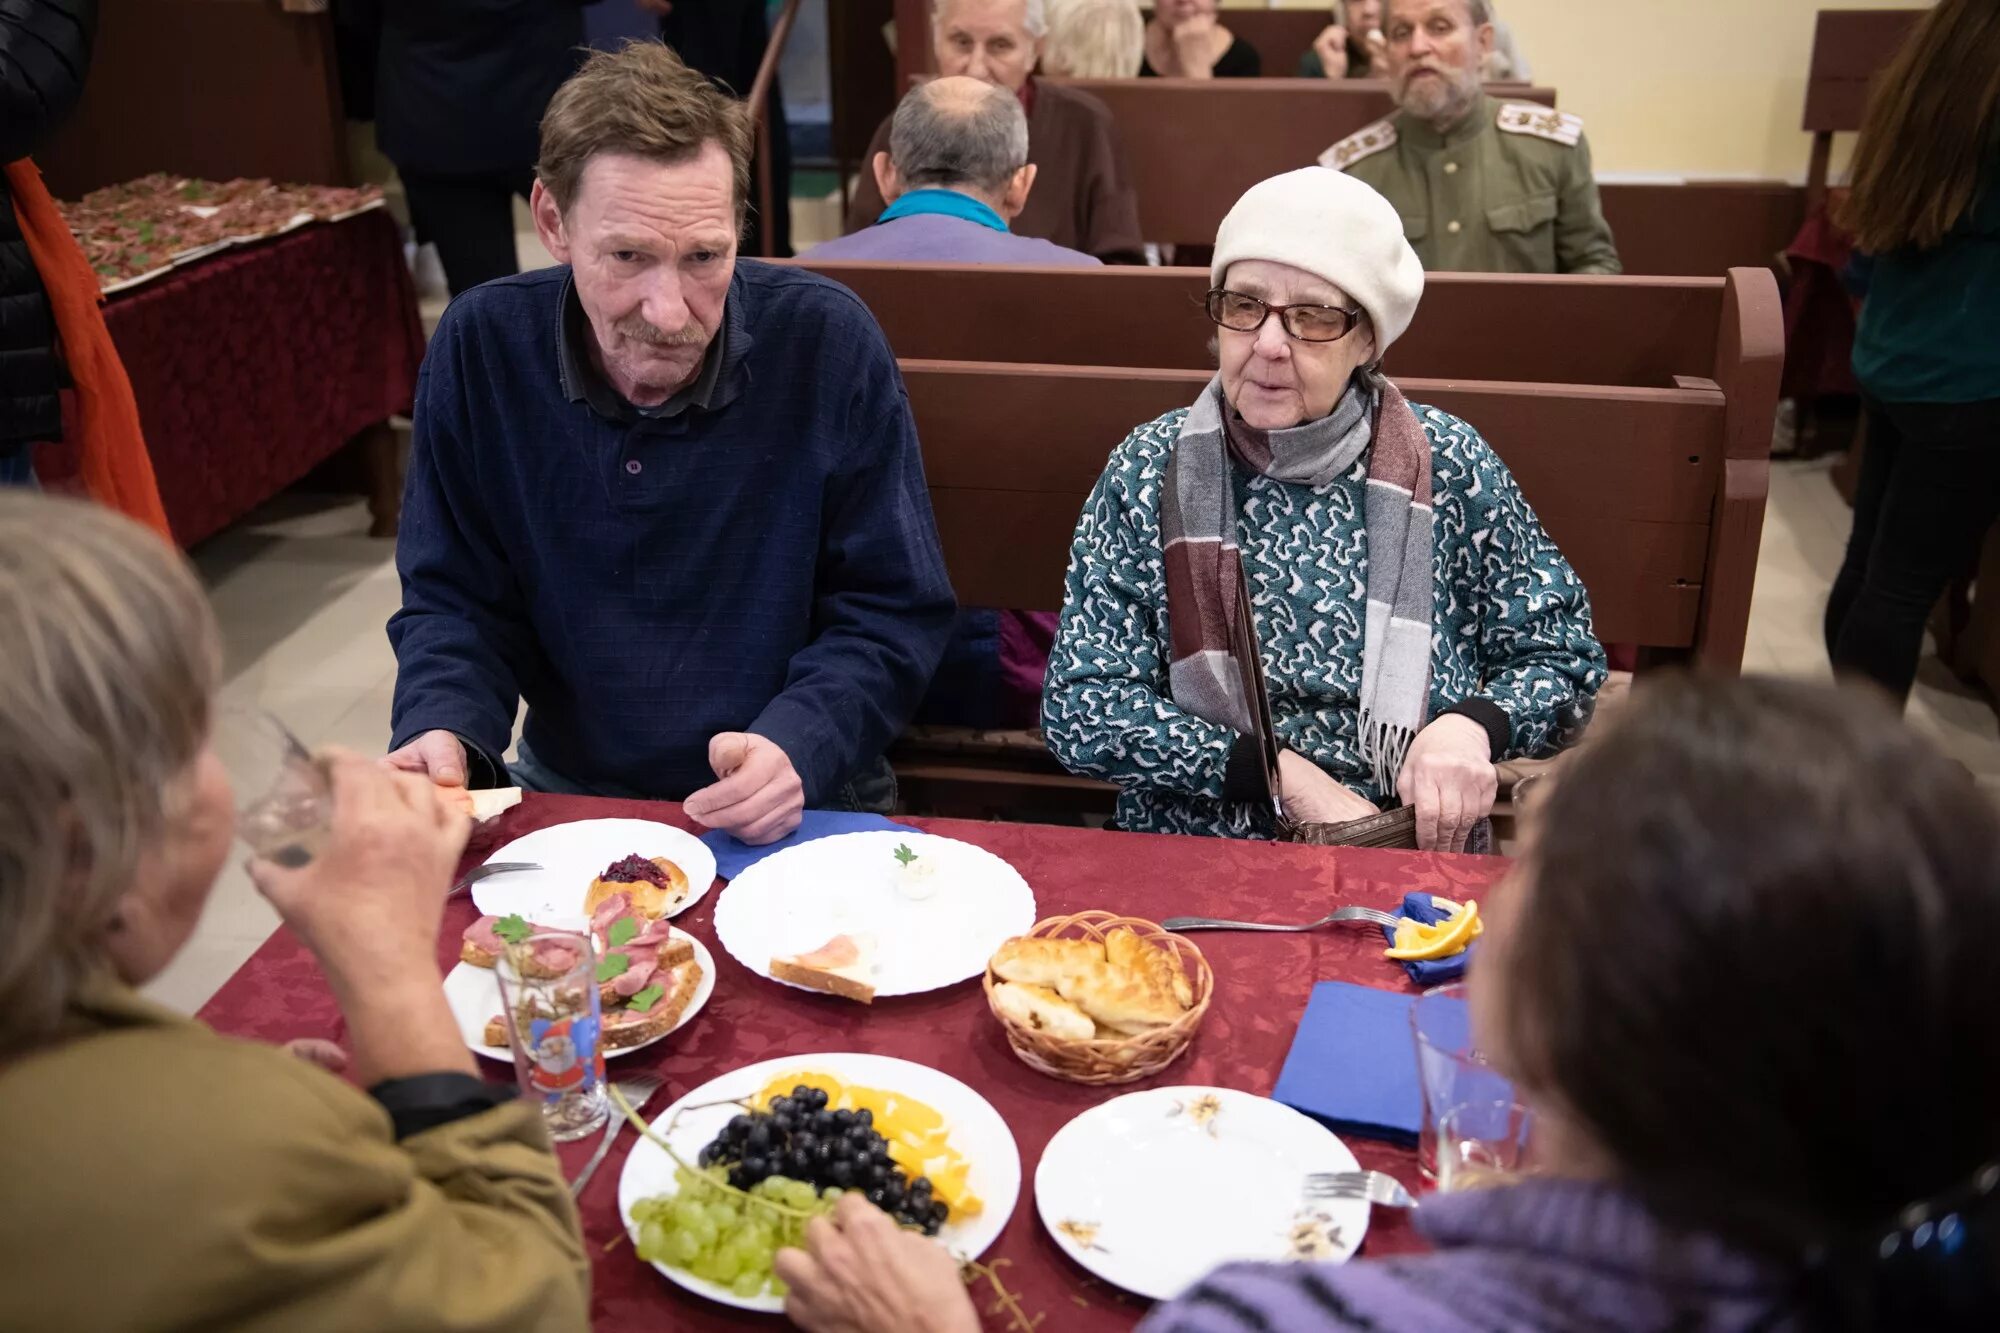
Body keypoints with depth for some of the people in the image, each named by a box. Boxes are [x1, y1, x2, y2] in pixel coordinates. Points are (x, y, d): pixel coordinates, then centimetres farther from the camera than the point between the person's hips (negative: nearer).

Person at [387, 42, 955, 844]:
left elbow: (892, 613, -6)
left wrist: (798, 749, -24)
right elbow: (455, 601, 3)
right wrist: (442, 734, -17)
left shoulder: (829, 345, -12)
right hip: (568, 793, 2)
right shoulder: (480, 349, -6)